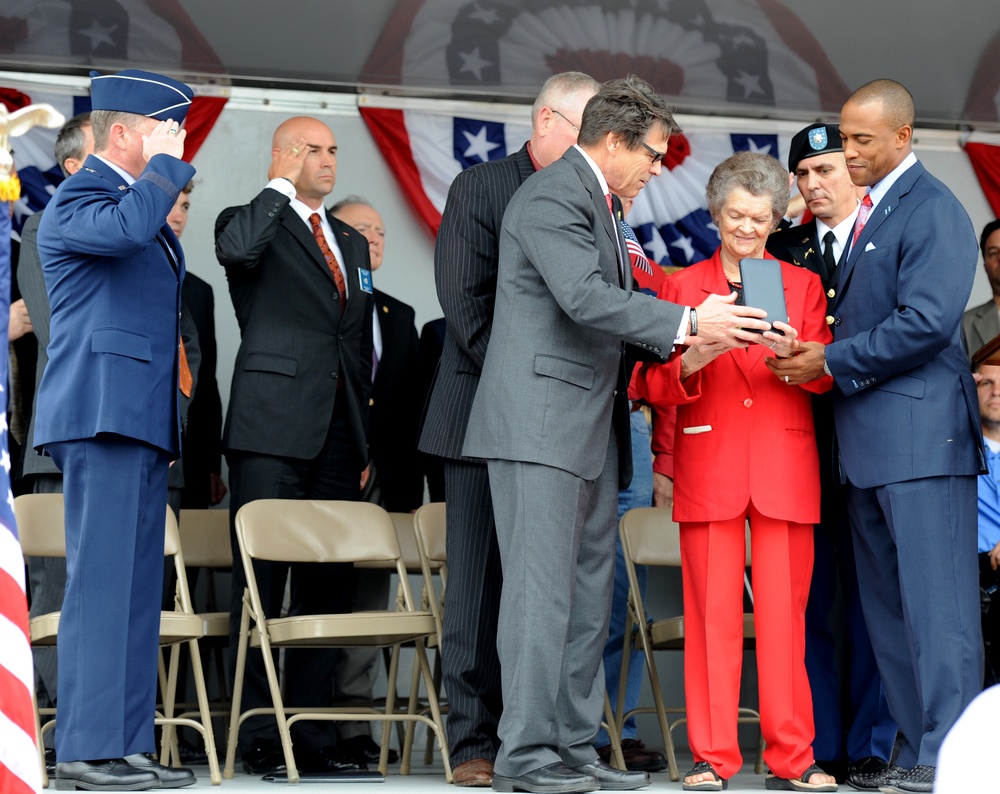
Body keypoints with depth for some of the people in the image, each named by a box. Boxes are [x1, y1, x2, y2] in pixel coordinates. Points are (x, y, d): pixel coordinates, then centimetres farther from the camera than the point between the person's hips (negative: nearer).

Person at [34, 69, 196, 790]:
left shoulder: (141, 197, 24)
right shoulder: (78, 200, -6)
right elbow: (126, 226, -31)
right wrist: (166, 164, -13)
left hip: (143, 420, 10)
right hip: (103, 412, -10)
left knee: (137, 585, 7)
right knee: (101, 581, -11)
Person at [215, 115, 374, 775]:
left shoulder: (351, 243, 23)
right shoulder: (254, 223, 4)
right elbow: (236, 249, -24)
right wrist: (282, 186, -11)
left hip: (337, 436, 6)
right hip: (273, 429, -6)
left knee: (328, 586, 6)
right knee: (261, 583, -7)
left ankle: (312, 733, 11)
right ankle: (258, 735, -5)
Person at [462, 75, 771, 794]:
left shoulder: (599, 201, 22)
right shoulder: (552, 197, -11)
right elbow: (584, 297, -23)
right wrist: (684, 323, -23)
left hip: (590, 426, 10)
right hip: (541, 423, -10)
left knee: (589, 592, 9)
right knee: (543, 588, -11)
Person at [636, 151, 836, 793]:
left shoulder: (804, 286, 14)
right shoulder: (681, 287, 11)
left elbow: (825, 378, 3)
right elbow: (654, 388, 4)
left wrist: (791, 352, -18)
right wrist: (691, 362, -17)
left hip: (786, 467, 1)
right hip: (709, 465, 0)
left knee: (785, 612, -3)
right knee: (712, 613, -3)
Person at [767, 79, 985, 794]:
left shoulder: (932, 210, -9)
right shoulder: (867, 212, 19)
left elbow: (927, 323, -18)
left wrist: (833, 361, -12)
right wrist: (821, 355, 7)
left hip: (920, 437, -10)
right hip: (870, 440, 10)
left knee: (935, 601, -9)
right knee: (888, 604, 10)